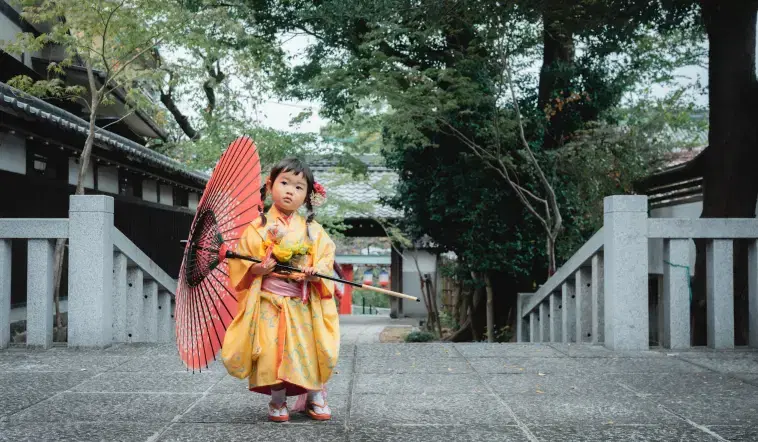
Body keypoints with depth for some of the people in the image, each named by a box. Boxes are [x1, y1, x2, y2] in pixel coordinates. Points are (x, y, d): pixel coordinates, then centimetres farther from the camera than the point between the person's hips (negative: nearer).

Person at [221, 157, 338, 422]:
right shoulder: (258, 227, 0)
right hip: (269, 302, -2)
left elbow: (326, 258, 4)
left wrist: (316, 271, -16)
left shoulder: (313, 231, 7)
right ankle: (278, 402, 12)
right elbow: (240, 262, 0)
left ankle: (315, 397, 23)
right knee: (272, 351, -6)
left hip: (304, 304, 2)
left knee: (310, 351, 2)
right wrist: (257, 269, -19)